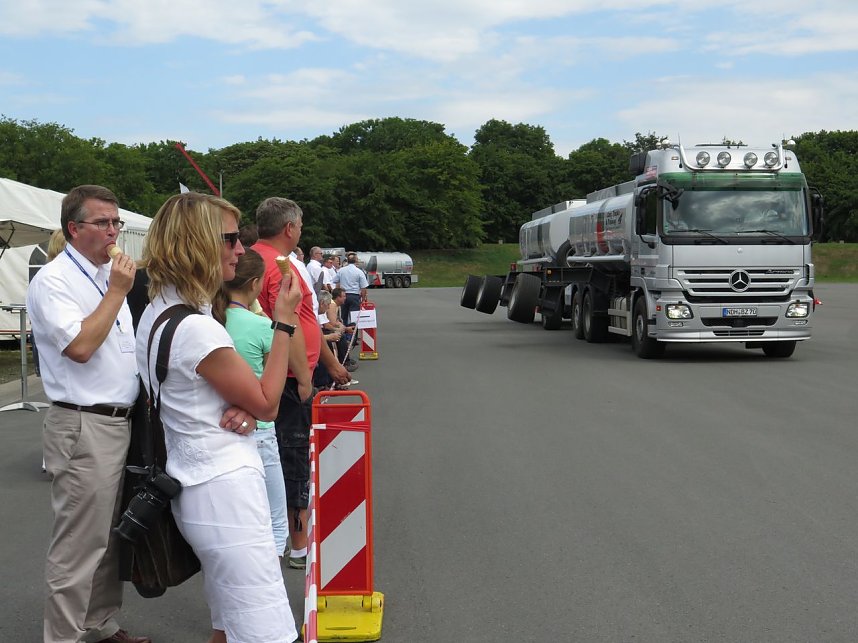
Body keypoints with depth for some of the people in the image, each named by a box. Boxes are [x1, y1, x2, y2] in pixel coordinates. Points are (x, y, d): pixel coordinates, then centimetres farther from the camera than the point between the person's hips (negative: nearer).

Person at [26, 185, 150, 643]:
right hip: (84, 428, -8)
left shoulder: (107, 275, 15)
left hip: (121, 422, 9)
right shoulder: (53, 280, -10)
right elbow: (80, 347, -22)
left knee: (111, 537, 15)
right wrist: (117, 292, -16)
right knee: (79, 544, -3)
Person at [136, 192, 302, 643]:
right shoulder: (195, 330, -21)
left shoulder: (158, 311, 9)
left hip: (197, 482, 10)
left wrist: (242, 412, -5)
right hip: (224, 487, -10)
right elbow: (267, 403, -11)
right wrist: (284, 321, -8)